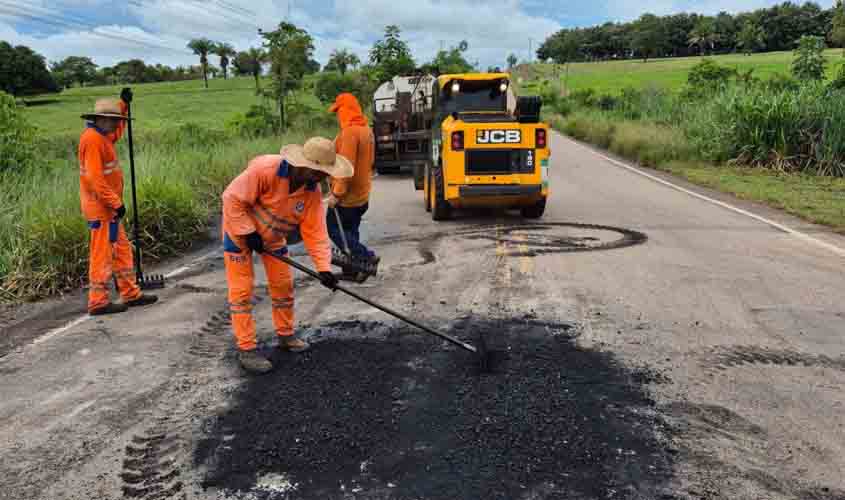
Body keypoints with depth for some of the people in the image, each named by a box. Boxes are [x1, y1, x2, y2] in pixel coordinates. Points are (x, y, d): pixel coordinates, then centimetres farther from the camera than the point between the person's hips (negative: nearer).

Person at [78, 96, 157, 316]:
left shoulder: (101, 136, 13)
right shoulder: (92, 139, -17)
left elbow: (118, 133, 36)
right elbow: (95, 179, -24)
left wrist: (123, 105, 26)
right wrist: (116, 203, -22)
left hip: (108, 207, 10)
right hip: (100, 208, -10)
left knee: (122, 250, 13)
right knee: (102, 254, -4)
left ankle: (131, 294, 20)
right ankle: (98, 302, 4)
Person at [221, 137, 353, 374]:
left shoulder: (313, 192, -17)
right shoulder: (265, 169, -35)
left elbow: (315, 232, -16)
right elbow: (232, 198, -29)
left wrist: (324, 268, -25)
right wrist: (249, 233, -27)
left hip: (273, 236, 6)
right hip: (240, 228, -6)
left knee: (283, 284, 10)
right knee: (242, 289, -4)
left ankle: (286, 335, 28)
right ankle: (246, 349, 4)